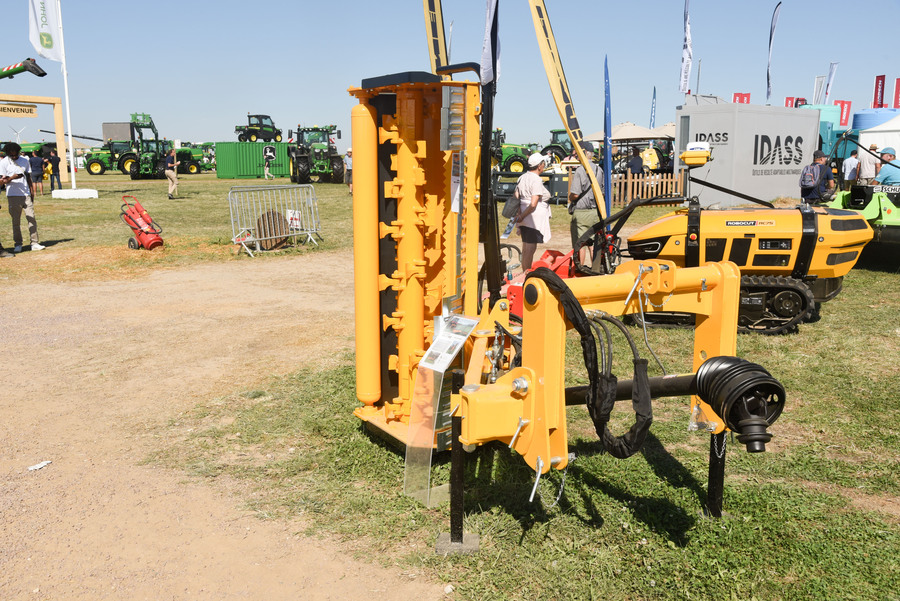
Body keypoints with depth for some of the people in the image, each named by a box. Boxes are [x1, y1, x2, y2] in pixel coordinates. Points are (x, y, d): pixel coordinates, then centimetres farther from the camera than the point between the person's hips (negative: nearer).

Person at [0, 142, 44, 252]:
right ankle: (18, 244, 11)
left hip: (26, 195, 2)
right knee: (16, 221, 2)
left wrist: (31, 194, 14)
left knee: (32, 219, -4)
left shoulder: (25, 161, 9)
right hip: (13, 196, -2)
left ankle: (34, 243, -1)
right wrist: (11, 178, -25)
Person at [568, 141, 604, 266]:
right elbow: (601, 191, 13)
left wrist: (570, 198, 2)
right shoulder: (599, 169, 7)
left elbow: (575, 194, -19)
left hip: (581, 212, -7)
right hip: (595, 211, 7)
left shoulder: (580, 170, -16)